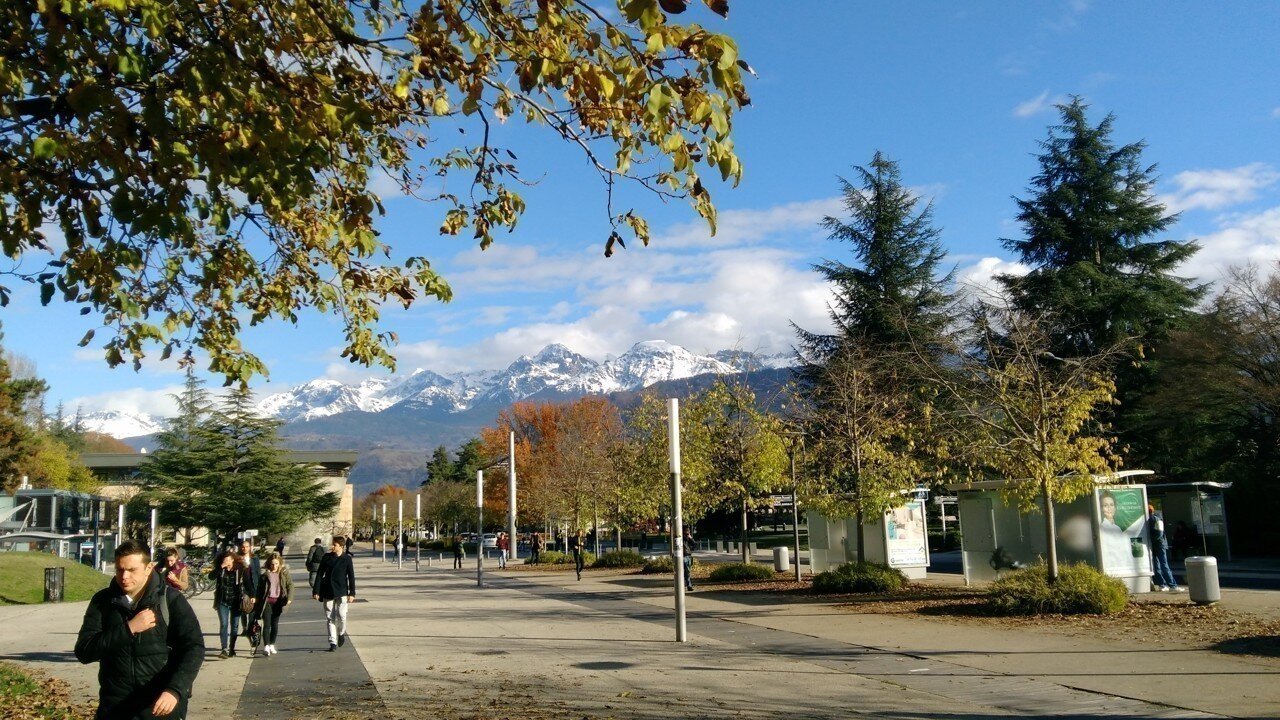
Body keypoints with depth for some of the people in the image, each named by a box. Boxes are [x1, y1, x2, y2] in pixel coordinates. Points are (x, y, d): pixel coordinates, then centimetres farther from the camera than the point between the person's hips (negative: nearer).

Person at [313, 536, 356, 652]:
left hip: (341, 592, -2)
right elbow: (319, 575, 5)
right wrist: (316, 591, 0)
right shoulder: (326, 558, 4)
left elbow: (351, 577, 1)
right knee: (331, 618, 3)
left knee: (341, 615, -12)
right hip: (328, 592, 2)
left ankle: (341, 633, 16)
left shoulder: (347, 559, -1)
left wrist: (352, 593, -3)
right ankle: (333, 643, 10)